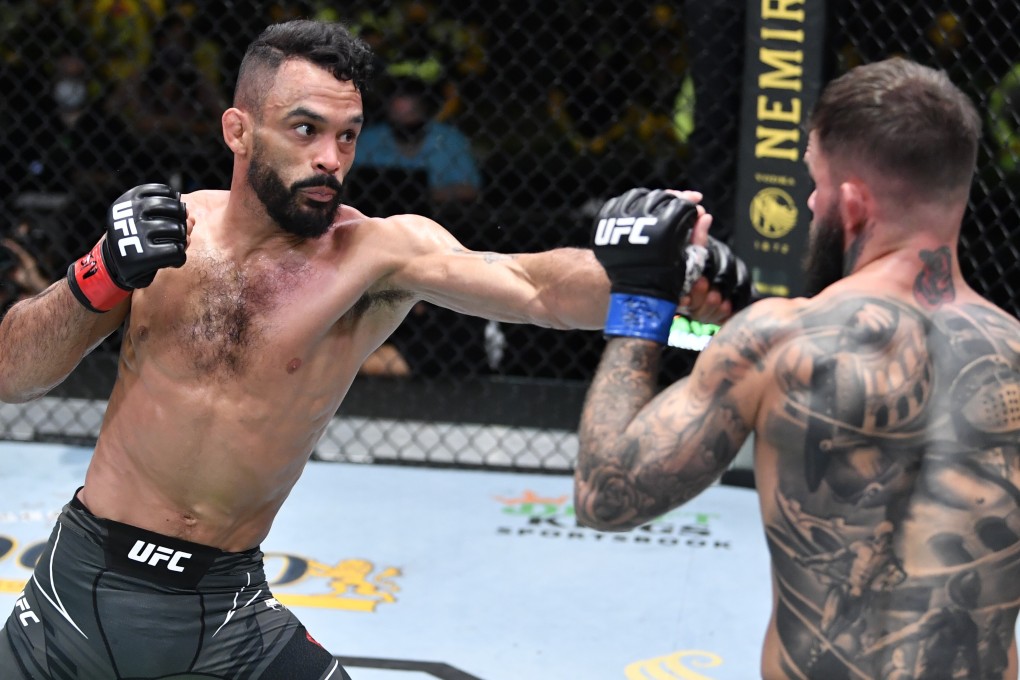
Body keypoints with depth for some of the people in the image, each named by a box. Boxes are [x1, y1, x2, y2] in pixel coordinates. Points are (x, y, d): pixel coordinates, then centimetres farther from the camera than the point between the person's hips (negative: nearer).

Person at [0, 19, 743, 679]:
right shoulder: (165, 226, -5)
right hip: (88, 581, 1)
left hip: (228, 603, -1)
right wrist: (101, 274, -21)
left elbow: (536, 286, -29)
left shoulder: (380, 253, -12)